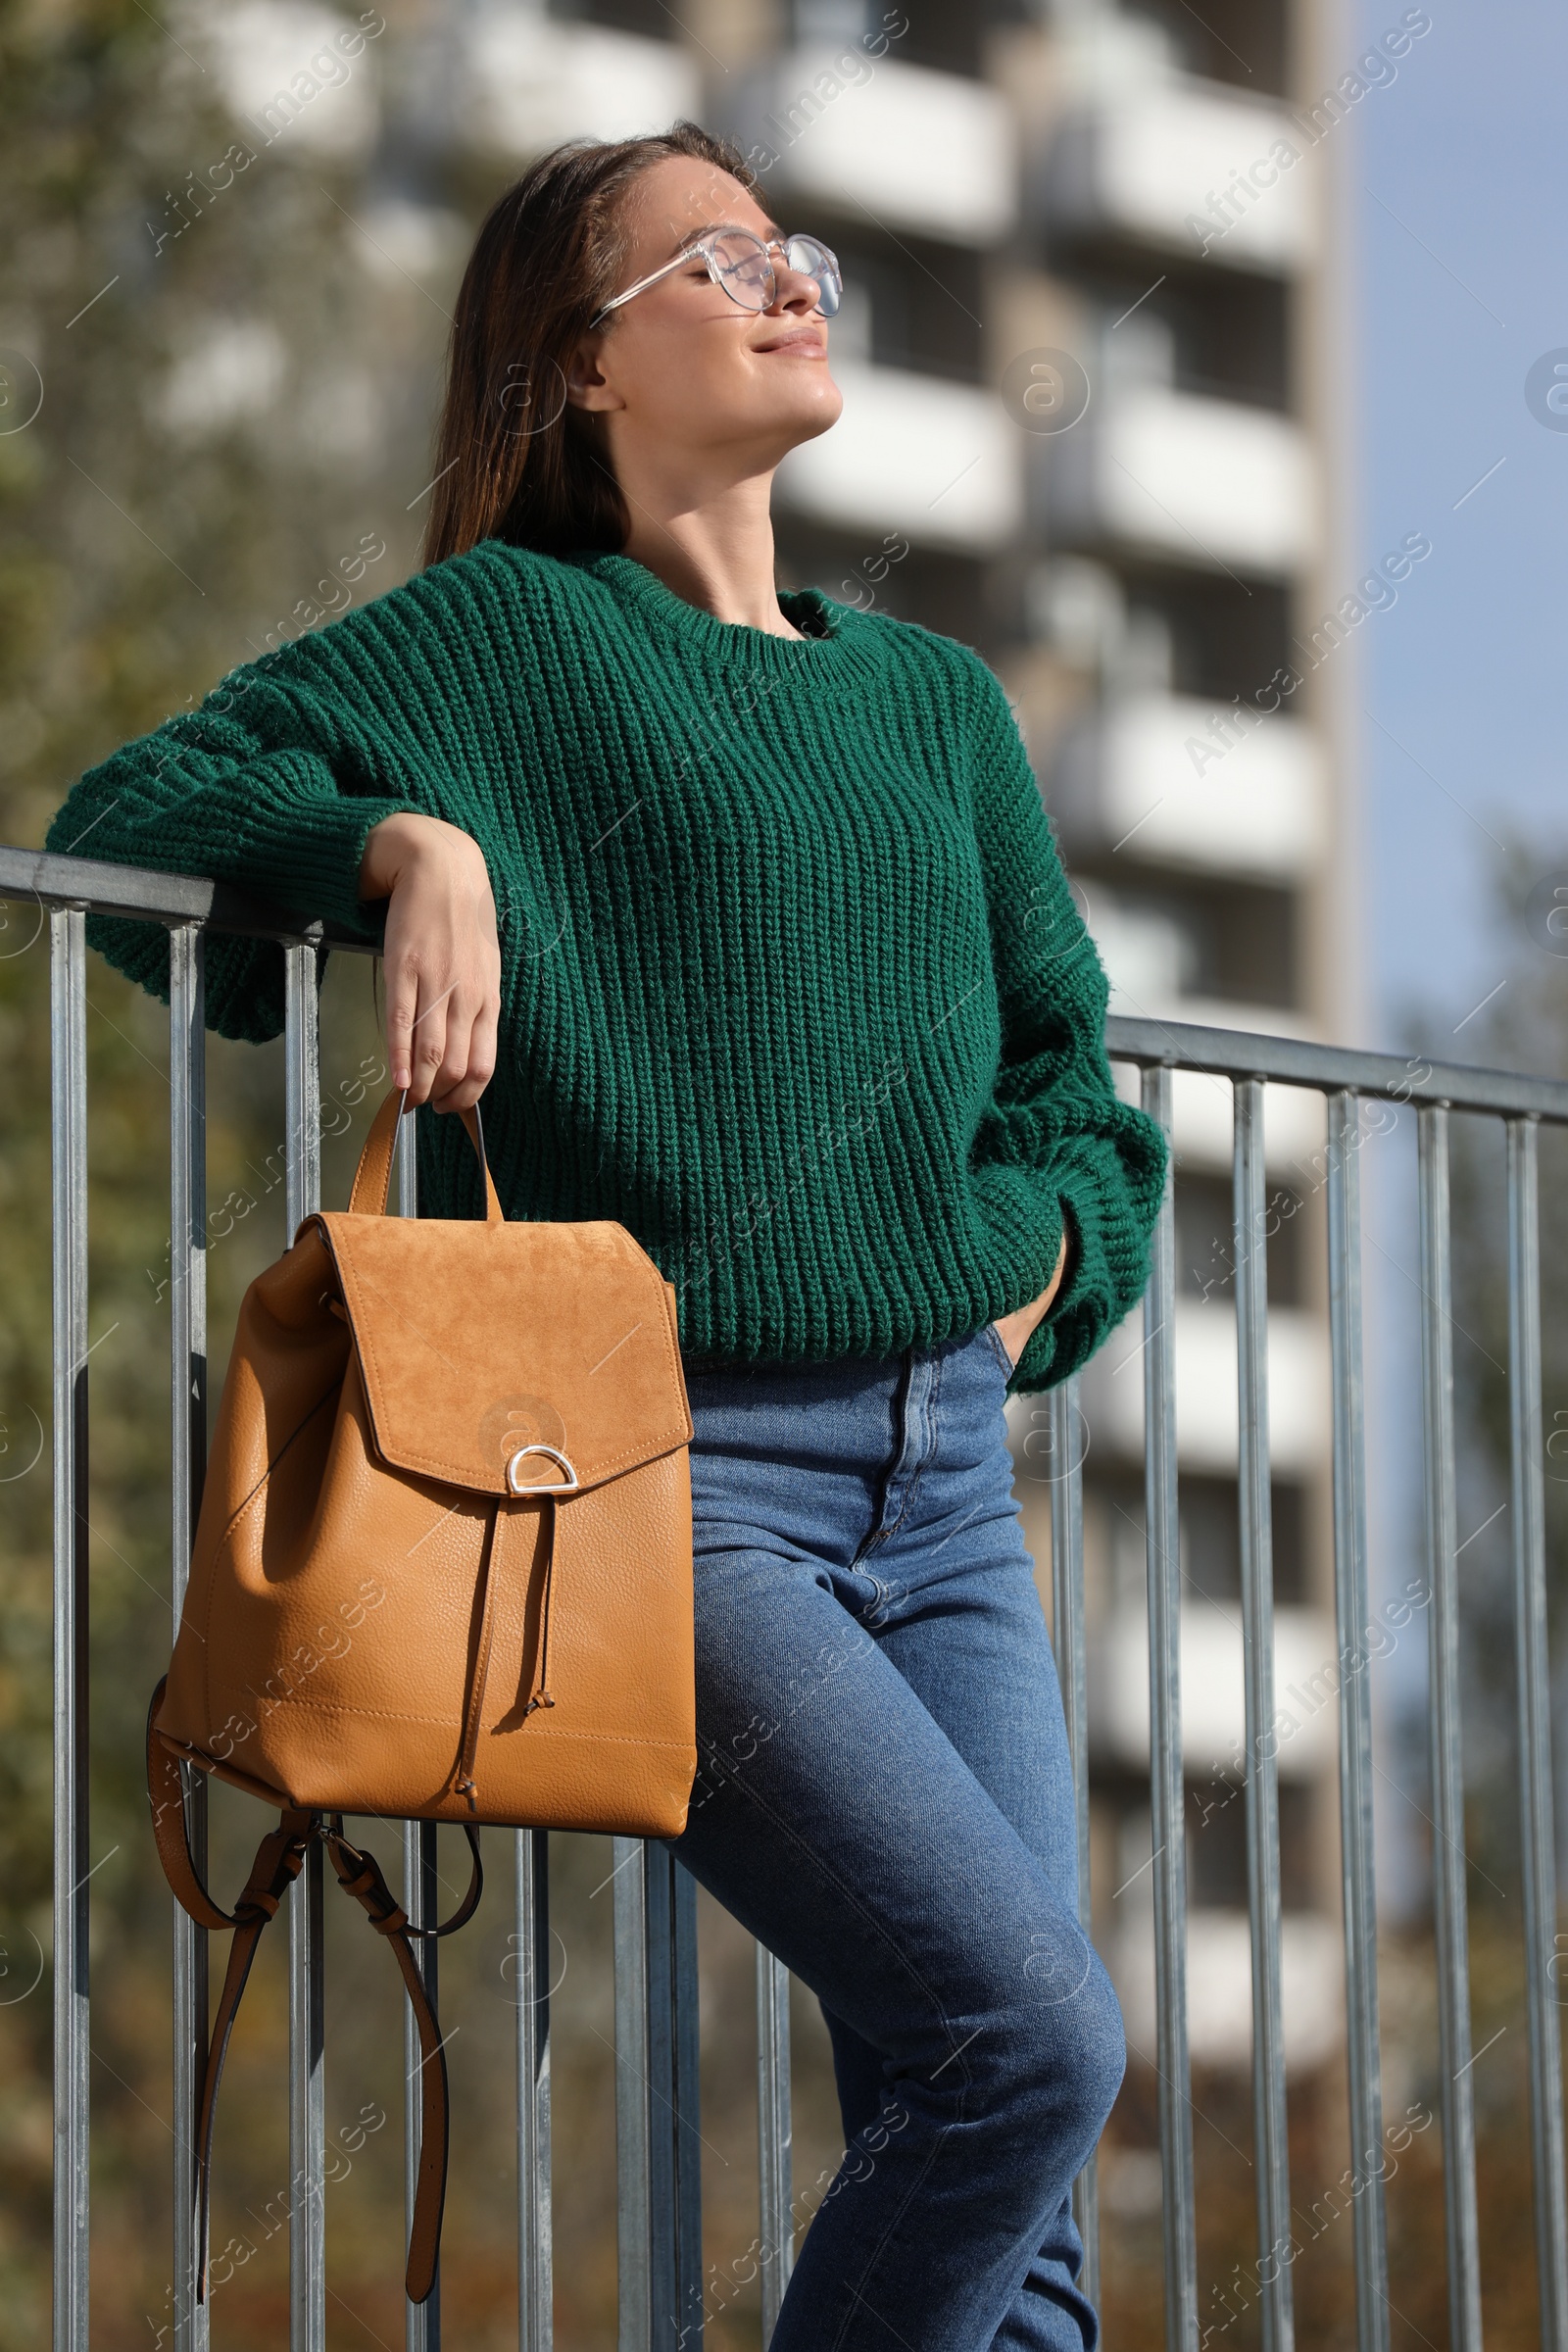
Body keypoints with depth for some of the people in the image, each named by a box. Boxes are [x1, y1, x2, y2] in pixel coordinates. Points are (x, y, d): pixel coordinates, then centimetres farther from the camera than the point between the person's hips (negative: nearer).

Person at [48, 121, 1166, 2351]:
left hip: (947, 1472, 6)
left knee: (1004, 2157, -1)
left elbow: (1065, 1068, 25)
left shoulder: (936, 700, 19)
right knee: (1028, 2034, -20)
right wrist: (407, 840, -15)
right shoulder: (512, 632, 4)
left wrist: (1038, 1265, 5)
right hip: (672, 1469, -6)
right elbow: (134, 814, 1)